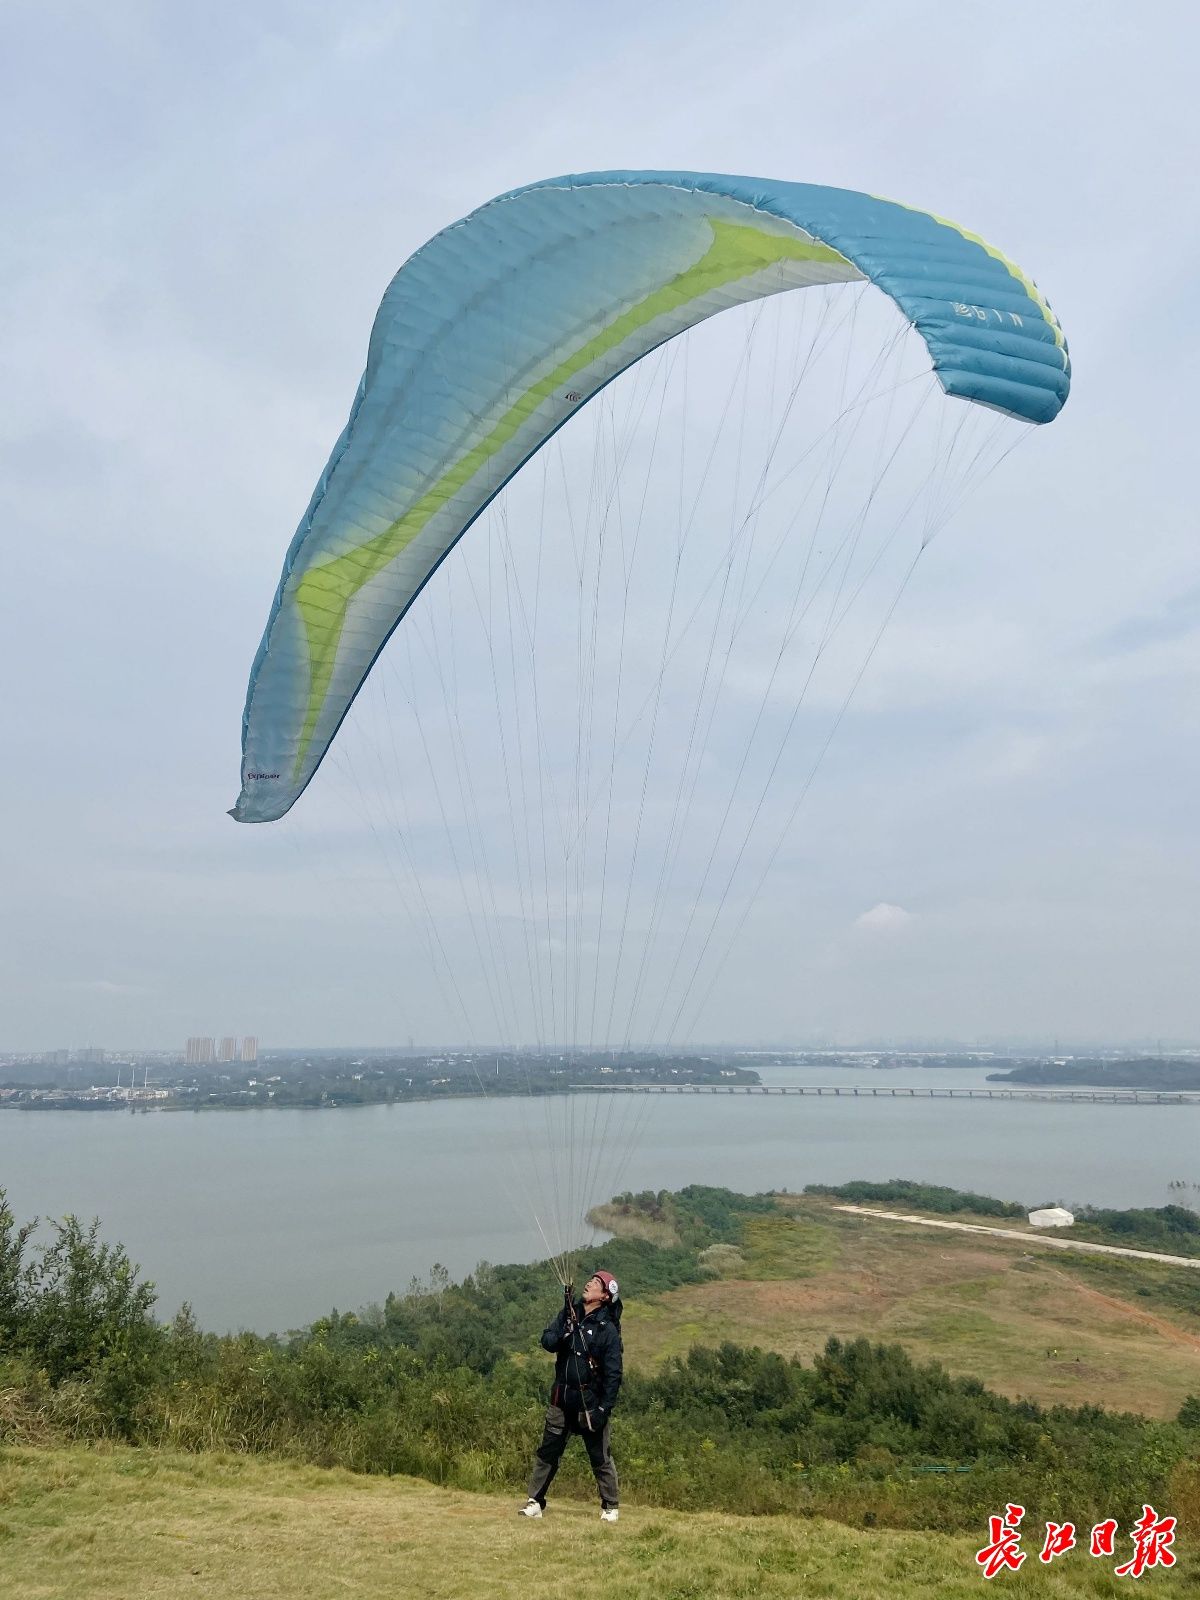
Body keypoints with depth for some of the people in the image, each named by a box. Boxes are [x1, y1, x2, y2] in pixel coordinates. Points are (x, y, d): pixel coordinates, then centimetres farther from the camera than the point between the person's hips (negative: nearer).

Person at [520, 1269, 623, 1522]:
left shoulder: (608, 1329, -9)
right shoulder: (569, 1314, 6)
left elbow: (613, 1374, -10)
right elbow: (547, 1342, -4)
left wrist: (604, 1408, -15)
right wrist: (563, 1333, -24)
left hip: (590, 1401, -4)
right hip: (561, 1398, 4)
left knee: (600, 1457, 5)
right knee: (547, 1451, 9)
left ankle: (610, 1506, 20)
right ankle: (535, 1502, 20)